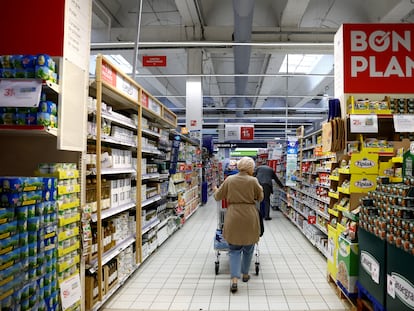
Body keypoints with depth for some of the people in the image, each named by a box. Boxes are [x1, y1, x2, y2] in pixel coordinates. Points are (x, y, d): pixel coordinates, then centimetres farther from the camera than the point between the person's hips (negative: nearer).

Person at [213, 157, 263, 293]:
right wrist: (260, 188, 28)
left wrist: (216, 190, 27)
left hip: (233, 218, 1)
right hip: (249, 218, 0)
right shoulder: (253, 181, -5)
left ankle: (234, 280, -5)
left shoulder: (229, 180, -1)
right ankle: (245, 274, 33)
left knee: (234, 249, 7)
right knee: (248, 248, 19)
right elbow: (260, 198, 8)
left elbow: (218, 197, 5)